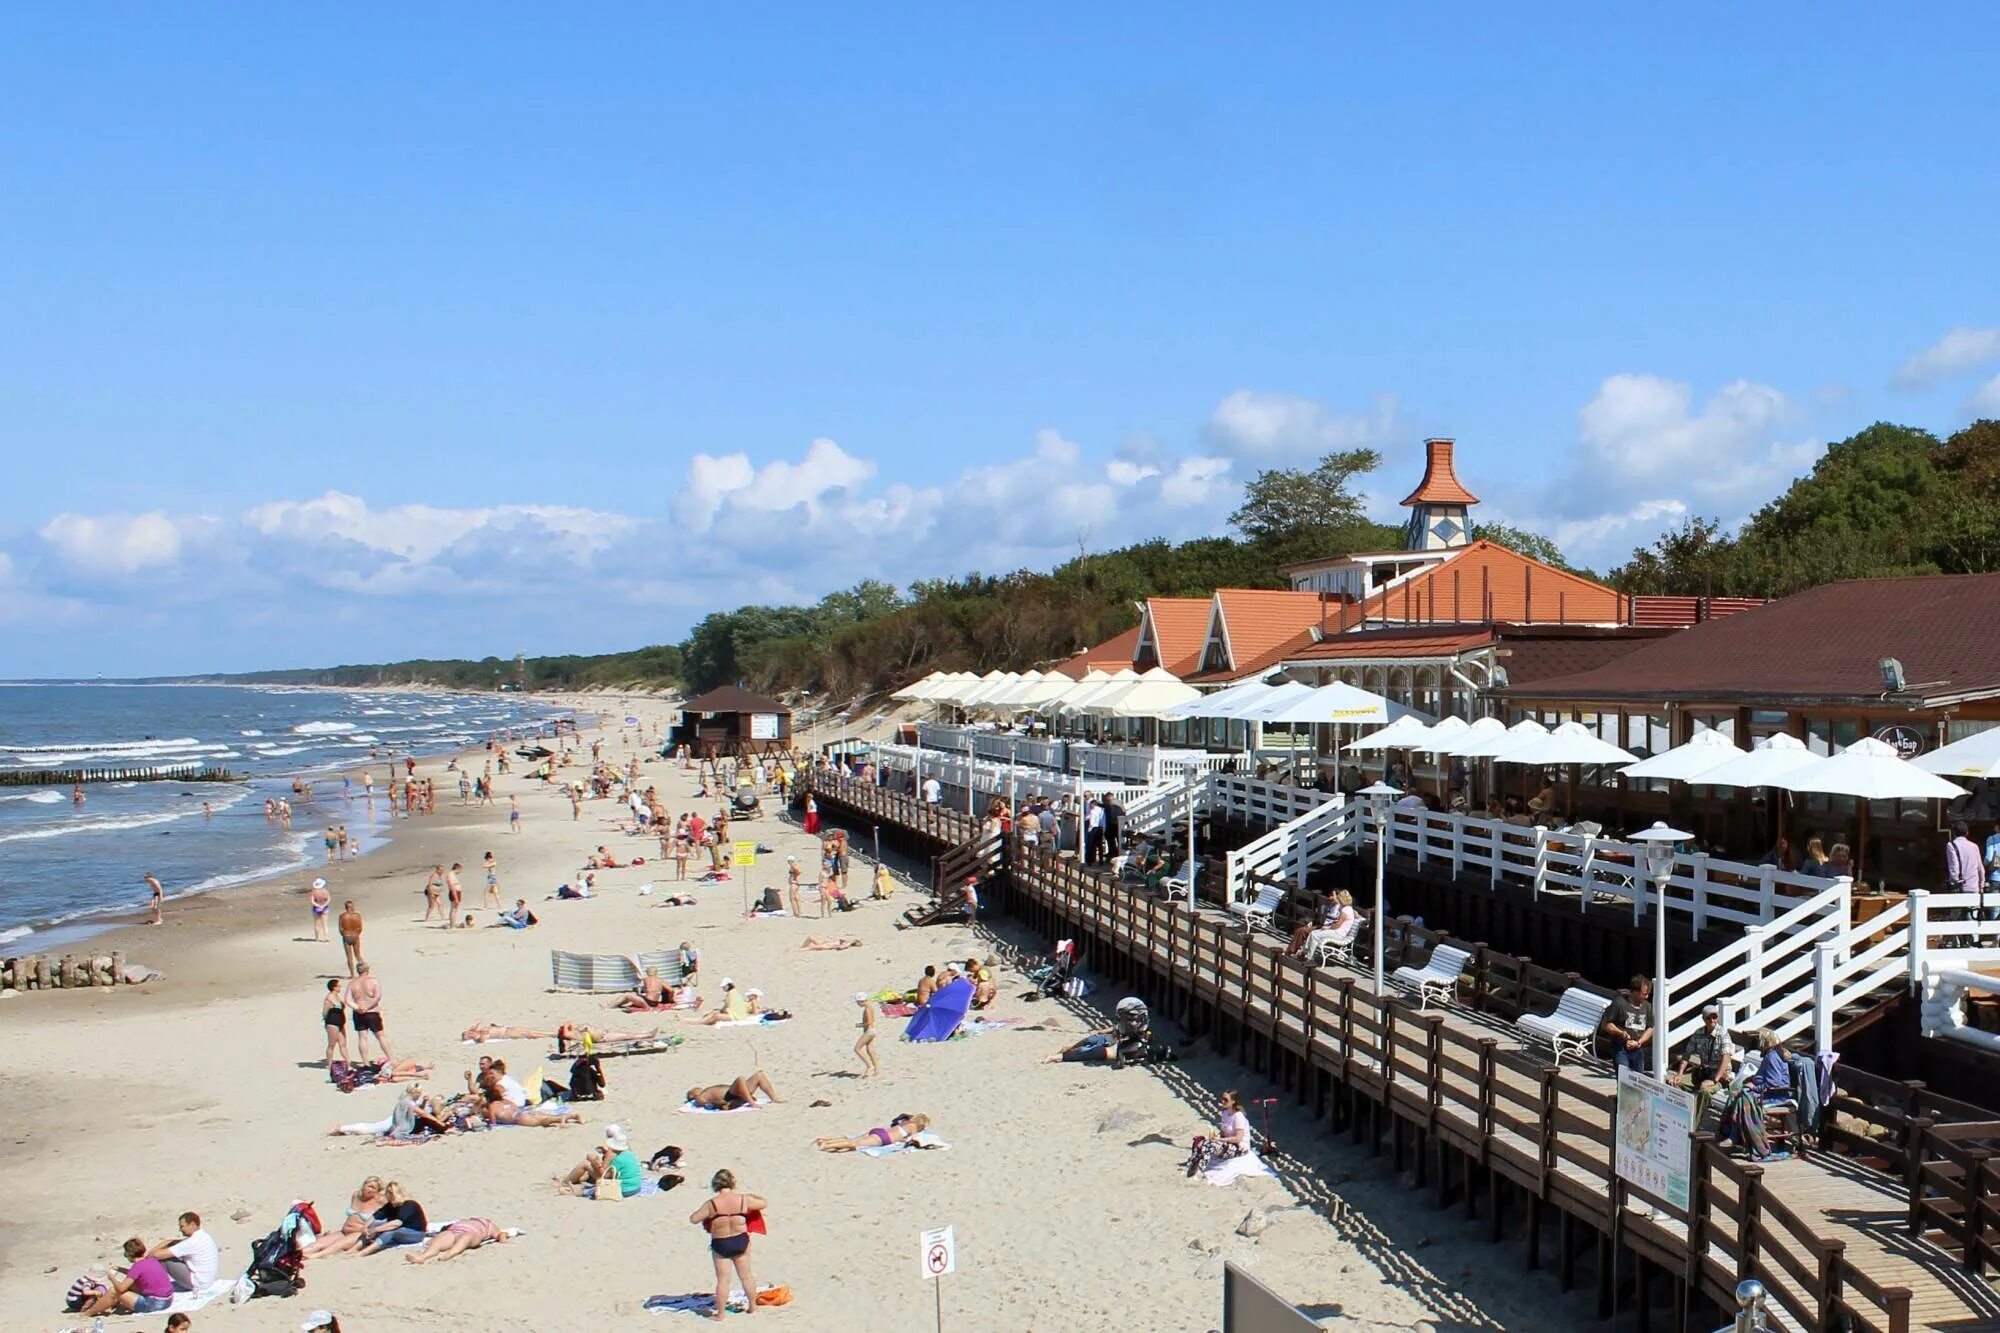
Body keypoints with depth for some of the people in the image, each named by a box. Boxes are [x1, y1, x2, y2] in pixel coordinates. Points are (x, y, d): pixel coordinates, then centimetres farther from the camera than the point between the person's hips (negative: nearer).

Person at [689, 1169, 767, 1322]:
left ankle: (720, 1313, 10)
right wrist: (753, 1196, 24)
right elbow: (764, 1203, 6)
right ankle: (753, 1307, 29)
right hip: (741, 1241, 2)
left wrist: (706, 1214, 10)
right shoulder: (743, 1199, -9)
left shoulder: (712, 1204, -14)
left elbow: (693, 1219, -8)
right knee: (746, 1276, 17)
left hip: (720, 1245, -2)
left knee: (723, 1279, 6)